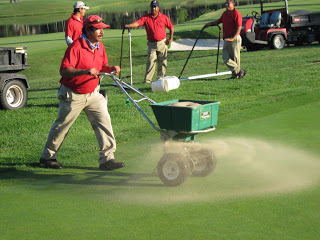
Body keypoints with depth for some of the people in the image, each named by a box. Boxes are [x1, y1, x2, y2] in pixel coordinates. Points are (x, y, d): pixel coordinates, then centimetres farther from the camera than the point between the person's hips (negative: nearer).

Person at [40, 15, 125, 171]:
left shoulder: (100, 47, 3)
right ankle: (47, 156, 27)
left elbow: (102, 66, 15)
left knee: (104, 121, -7)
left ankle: (107, 158, -4)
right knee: (62, 126, 8)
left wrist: (111, 69, -7)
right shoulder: (76, 47, -21)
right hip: (73, 95, -6)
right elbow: (64, 70, -28)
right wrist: (85, 71, -39)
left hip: (93, 94, 6)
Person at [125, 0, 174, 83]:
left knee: (162, 62, 5)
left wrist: (171, 38, 1)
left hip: (162, 43, 1)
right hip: (151, 44, -1)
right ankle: (147, 80, -9)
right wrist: (128, 25, -34)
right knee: (151, 61, -8)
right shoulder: (146, 17, -1)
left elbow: (171, 27, 11)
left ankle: (161, 78, 16)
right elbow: (137, 23, -16)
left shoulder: (164, 17, 3)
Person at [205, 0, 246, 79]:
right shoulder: (225, 13, 14)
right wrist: (210, 23, 13)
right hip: (227, 39, 8)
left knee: (235, 58, -1)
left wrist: (233, 38, -28)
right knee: (225, 58, 1)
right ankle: (239, 71, 6)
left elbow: (239, 27, -19)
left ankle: (236, 73, 12)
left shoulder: (237, 14, -11)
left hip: (235, 39, -8)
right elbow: (219, 21, 30)